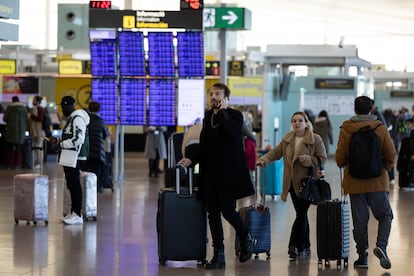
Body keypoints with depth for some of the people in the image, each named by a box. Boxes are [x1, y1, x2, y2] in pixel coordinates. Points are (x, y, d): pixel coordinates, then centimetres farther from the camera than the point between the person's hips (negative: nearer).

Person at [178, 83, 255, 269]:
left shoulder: (235, 115, -4)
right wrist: (192, 160, 5)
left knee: (228, 210, -9)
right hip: (210, 172, 6)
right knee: (213, 213, 5)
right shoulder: (208, 116, 13)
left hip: (229, 172, -6)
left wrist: (222, 111, -18)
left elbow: (233, 130, -27)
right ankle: (218, 254, 11)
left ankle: (246, 239, 19)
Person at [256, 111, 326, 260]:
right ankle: (305, 247, 19)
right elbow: (275, 152, 8)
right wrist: (264, 160, -10)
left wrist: (308, 160, -20)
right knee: (301, 214, 11)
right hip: (293, 182, 5)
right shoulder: (287, 139, 10)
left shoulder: (315, 139, -5)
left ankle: (294, 246, -4)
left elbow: (322, 158, -4)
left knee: (301, 213, -9)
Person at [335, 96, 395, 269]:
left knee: (360, 220, 7)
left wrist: (344, 166, 18)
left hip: (355, 182, 1)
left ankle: (362, 257, 10)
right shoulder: (380, 128, -3)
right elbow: (391, 154, -3)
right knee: (385, 215, 11)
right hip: (378, 182, -1)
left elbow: (340, 157, -4)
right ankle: (381, 245, -13)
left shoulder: (346, 129, -4)